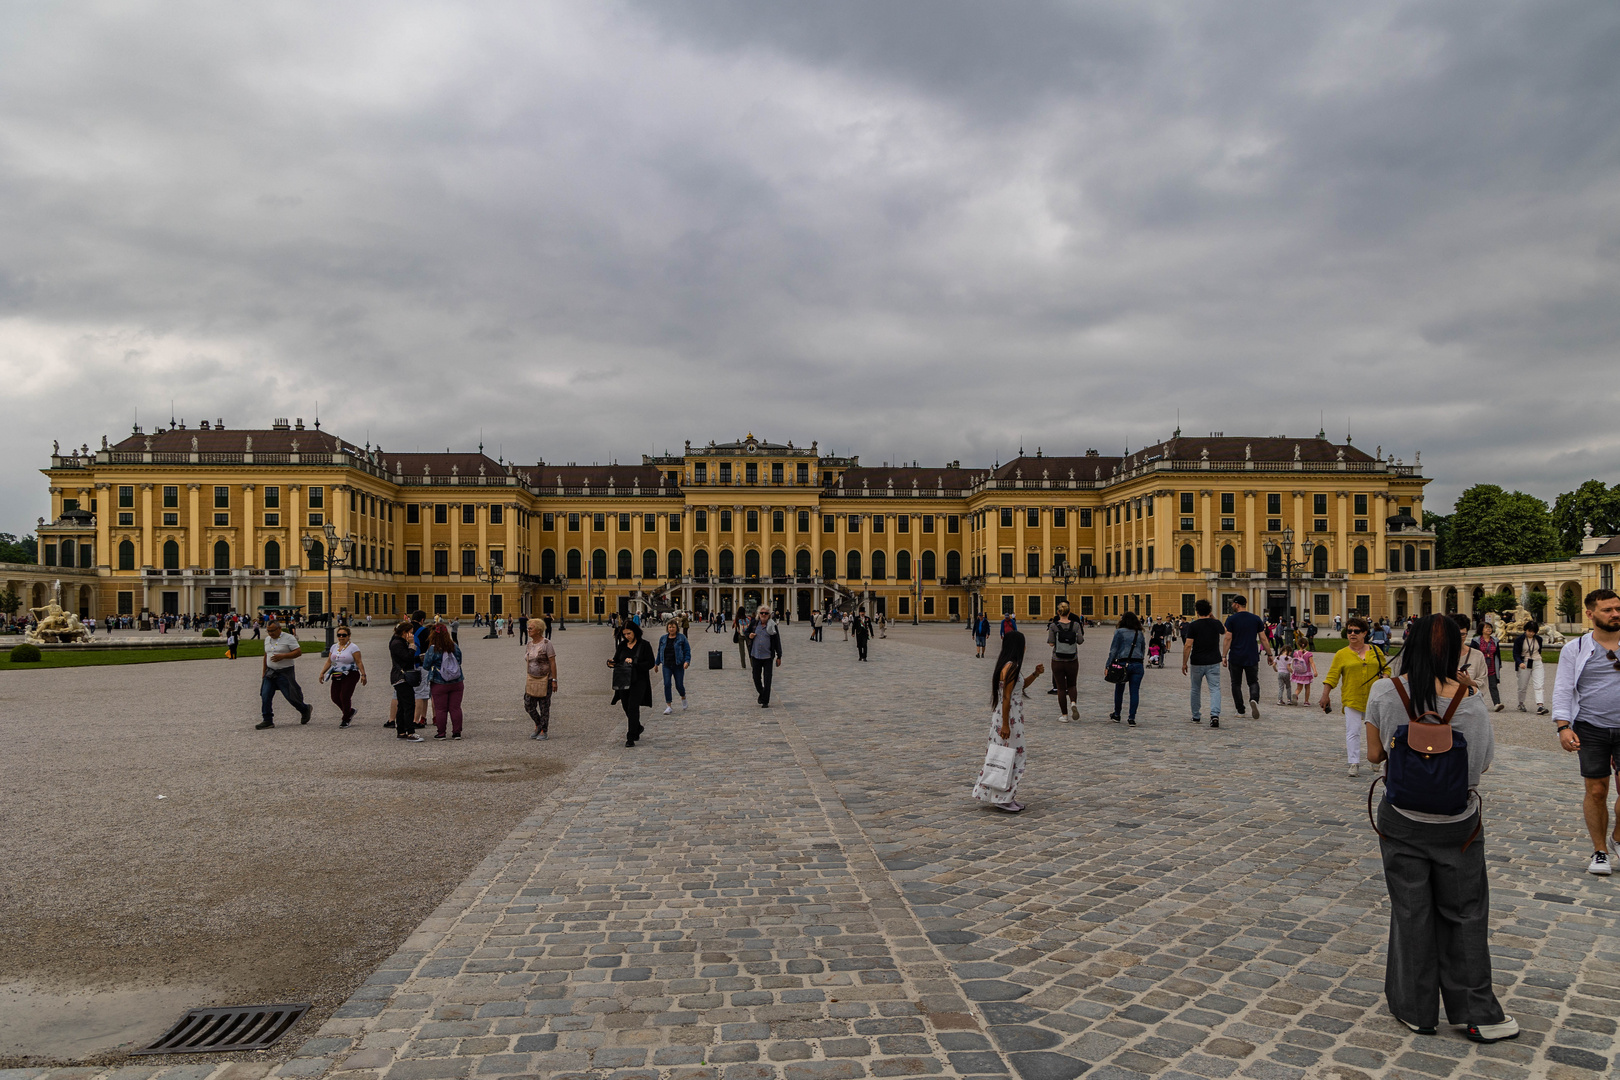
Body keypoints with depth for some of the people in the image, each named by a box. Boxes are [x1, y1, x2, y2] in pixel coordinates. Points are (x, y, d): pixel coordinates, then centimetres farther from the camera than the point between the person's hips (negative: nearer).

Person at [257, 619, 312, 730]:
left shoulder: (289, 638, -10)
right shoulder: (267, 640, 11)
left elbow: (299, 652, -14)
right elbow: (266, 655, 22)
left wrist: (282, 656, -23)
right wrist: (264, 671, 22)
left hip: (285, 673, -6)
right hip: (270, 673, 6)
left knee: (290, 696, -4)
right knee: (265, 696, -4)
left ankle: (305, 710, 22)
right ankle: (267, 721, 2)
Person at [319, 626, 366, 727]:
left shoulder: (353, 647, -5)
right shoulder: (334, 646, 13)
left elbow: (359, 662, -9)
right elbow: (329, 662, 17)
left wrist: (363, 675, -16)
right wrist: (322, 673, 9)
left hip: (350, 676, -6)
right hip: (337, 676, 6)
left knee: (344, 697, -13)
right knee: (335, 697, -1)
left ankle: (346, 720, 2)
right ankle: (350, 711, 24)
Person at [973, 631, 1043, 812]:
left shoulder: (1007, 665, 11)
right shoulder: (1011, 667, -19)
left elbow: (1021, 686, 25)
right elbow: (1006, 698, -21)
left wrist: (1035, 674, 11)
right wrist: (1005, 725, -22)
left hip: (1006, 717, 10)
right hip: (1009, 718, -10)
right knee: (1010, 757, -2)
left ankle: (1006, 797, 22)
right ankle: (1002, 799, 4)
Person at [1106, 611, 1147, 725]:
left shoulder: (1120, 632, -2)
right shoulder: (1140, 634, 11)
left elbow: (1113, 650, -5)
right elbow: (1143, 650, 17)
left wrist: (1108, 665, -3)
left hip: (1123, 664, -3)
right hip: (1138, 664, 3)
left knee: (1119, 690, 12)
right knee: (1134, 692, 2)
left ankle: (1116, 715, 24)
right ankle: (1132, 718, 0)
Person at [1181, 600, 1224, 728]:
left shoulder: (1193, 626, -9)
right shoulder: (1216, 623, 0)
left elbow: (1187, 645, -14)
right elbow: (1224, 632, 24)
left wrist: (1184, 663, -6)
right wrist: (1214, 618, 31)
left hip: (1197, 663, -1)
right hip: (1213, 662, 1)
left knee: (1196, 690, 15)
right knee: (1215, 689, -2)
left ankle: (1196, 717, 25)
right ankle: (1215, 714, -22)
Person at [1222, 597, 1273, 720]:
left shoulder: (1231, 619, -5)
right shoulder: (1256, 619, 4)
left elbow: (1228, 638, -9)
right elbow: (1263, 639, 3)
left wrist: (1224, 656, -6)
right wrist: (1269, 654, 12)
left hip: (1235, 658, -2)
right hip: (1252, 658, 2)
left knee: (1236, 684, 9)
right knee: (1253, 682, 11)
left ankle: (1240, 711, 9)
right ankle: (1254, 699, -18)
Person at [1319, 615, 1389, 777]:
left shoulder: (1375, 650, 8)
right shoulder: (1342, 654, 1)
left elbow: (1386, 668, 15)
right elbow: (1332, 676, -2)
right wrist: (1325, 695, -9)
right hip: (1351, 699, -2)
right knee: (1353, 731, -7)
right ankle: (1354, 763, -3)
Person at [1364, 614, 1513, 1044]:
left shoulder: (1384, 693, -13)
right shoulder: (1470, 704, -14)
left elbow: (1375, 754, -5)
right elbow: (1482, 765, -2)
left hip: (1401, 822, 0)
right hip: (1458, 826, 0)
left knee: (1411, 914, 12)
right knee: (1465, 916, 16)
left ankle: (1417, 1010, 24)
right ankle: (1476, 1014, 24)